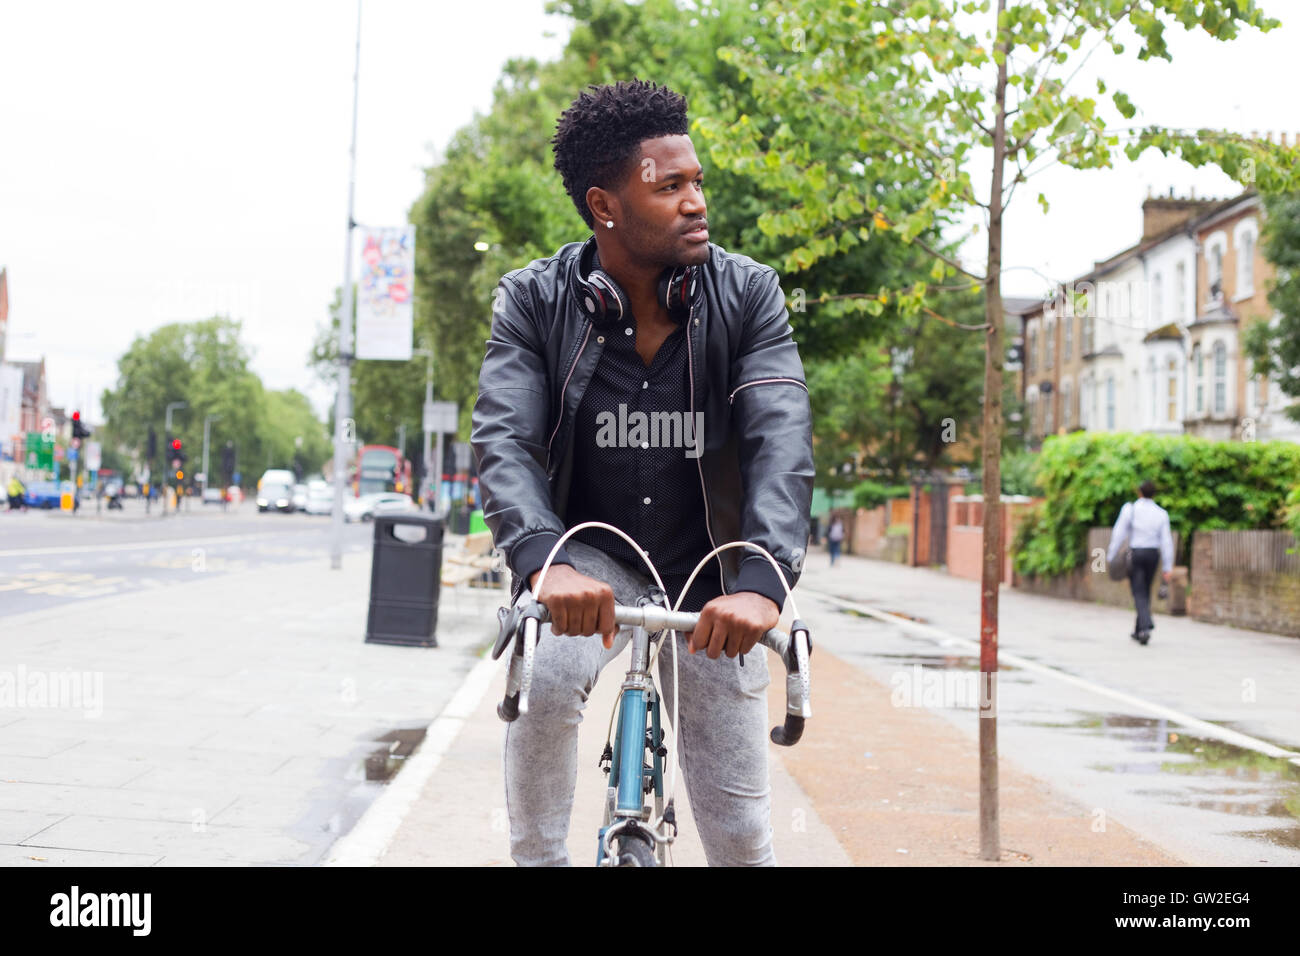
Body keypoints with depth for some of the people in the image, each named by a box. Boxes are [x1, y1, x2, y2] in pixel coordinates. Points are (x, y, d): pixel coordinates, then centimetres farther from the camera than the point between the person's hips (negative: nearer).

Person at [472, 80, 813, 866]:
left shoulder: (748, 293, -13)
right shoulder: (534, 300, -12)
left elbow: (781, 440, -25)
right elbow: (504, 440, -23)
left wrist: (762, 581, -43)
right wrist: (545, 561, -44)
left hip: (710, 580, 1)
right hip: (593, 560, -1)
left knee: (741, 831, 1)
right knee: (543, 679, -34)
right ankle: (538, 859, -12)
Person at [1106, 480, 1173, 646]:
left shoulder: (1130, 509, -6)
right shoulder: (1161, 513, 1)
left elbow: (1119, 534, -7)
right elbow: (1166, 542, -1)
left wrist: (1111, 558, 0)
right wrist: (1167, 568, 2)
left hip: (1135, 553, -3)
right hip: (1153, 554, 3)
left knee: (1139, 594, -4)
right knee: (1145, 592, 16)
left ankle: (1146, 627, -24)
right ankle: (1138, 630, 22)